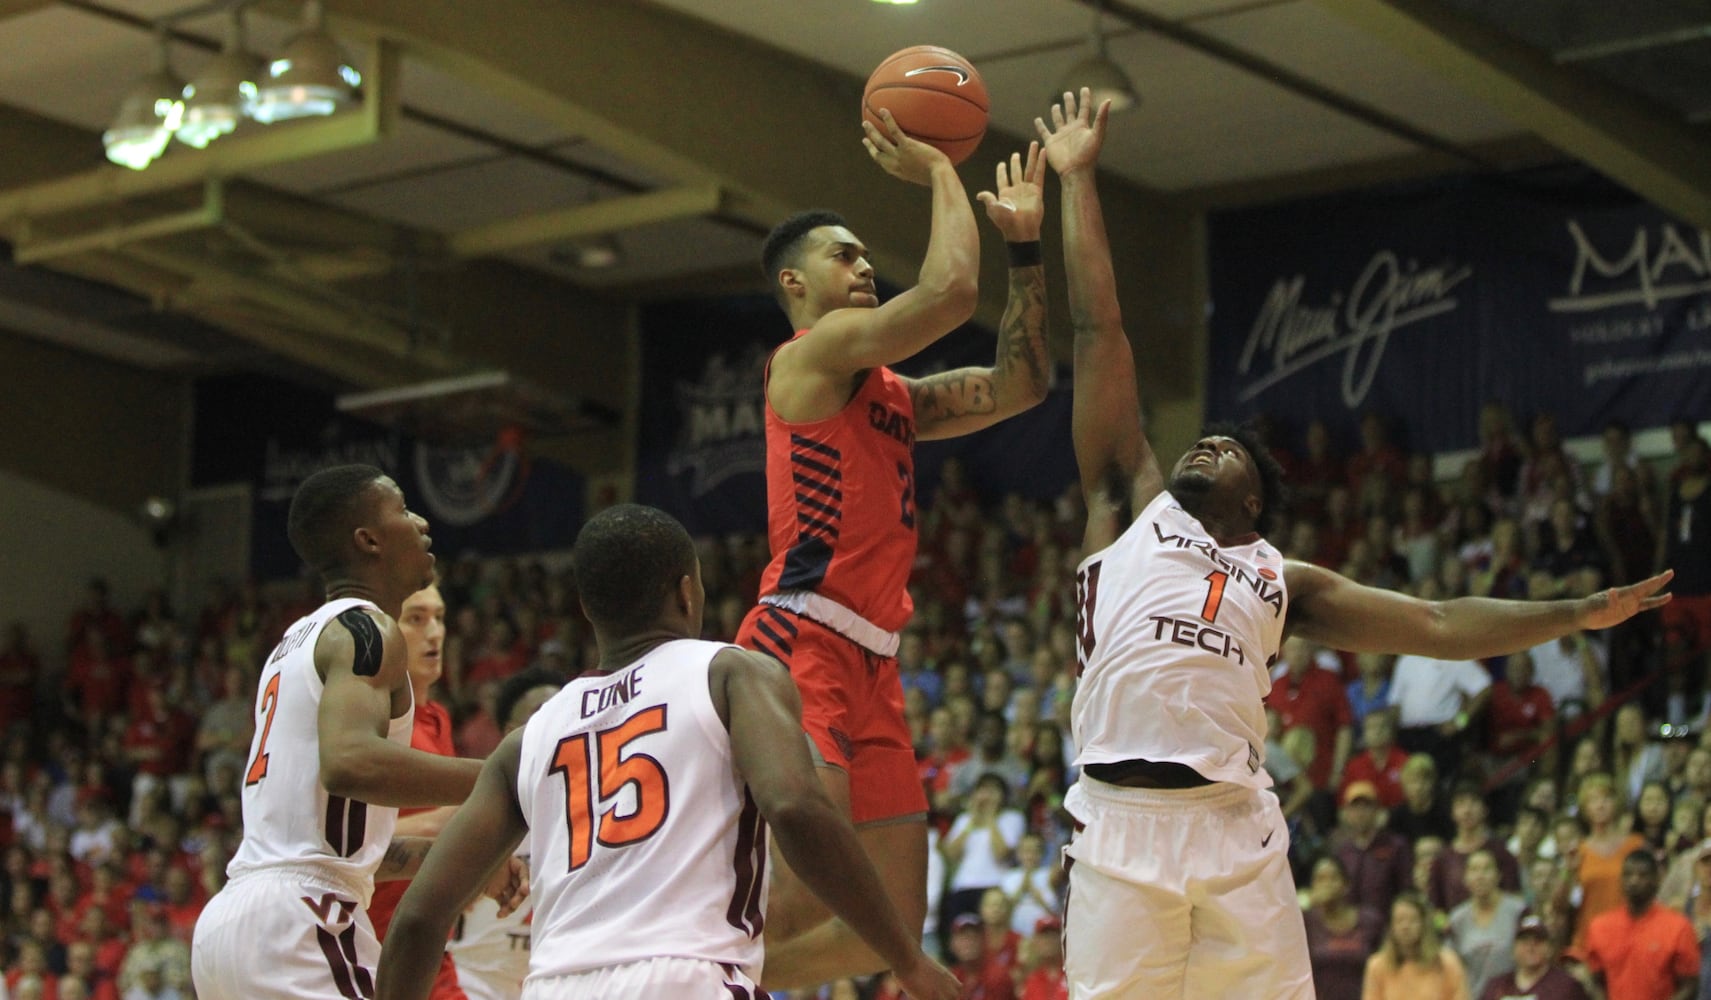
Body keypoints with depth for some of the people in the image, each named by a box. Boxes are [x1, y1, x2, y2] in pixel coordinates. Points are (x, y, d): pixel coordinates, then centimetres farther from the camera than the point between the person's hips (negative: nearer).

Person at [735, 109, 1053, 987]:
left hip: (870, 667, 9)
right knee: (805, 899, -23)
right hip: (801, 650, -9)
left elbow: (1020, 383, 21)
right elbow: (948, 295, -16)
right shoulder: (811, 353, -4)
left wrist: (1025, 246, 16)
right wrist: (940, 174, -2)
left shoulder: (892, 394, 23)